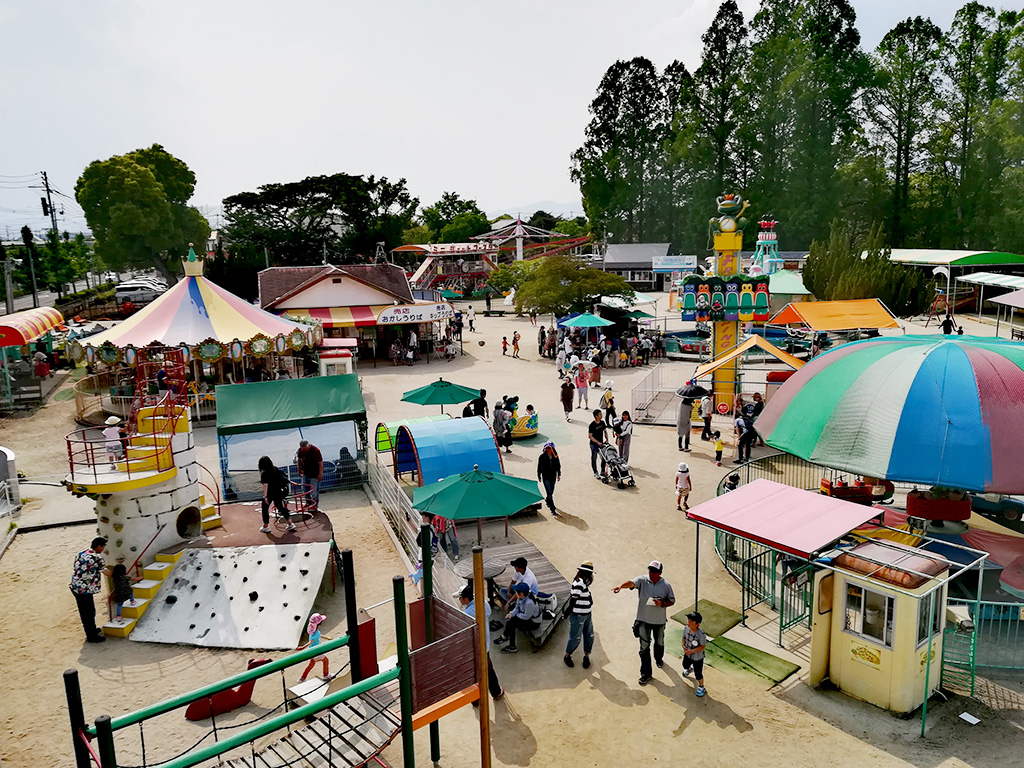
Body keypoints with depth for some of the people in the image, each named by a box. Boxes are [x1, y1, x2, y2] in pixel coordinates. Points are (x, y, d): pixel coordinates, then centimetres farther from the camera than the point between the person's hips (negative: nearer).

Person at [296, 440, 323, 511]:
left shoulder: (315, 450, -23)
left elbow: (320, 462, -19)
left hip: (315, 474, -6)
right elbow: (299, 459, 13)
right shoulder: (300, 450, -6)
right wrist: (299, 470, 14)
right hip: (306, 473, 6)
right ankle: (308, 503, 32)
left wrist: (320, 474, -19)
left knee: (314, 490, -4)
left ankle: (314, 505, 10)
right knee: (305, 489, 15)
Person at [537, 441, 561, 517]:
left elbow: (558, 465, 10)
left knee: (551, 491, 18)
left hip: (553, 477, 4)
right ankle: (552, 509, -8)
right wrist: (539, 477, 2)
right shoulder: (542, 457, -12)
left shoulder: (555, 456, -3)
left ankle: (547, 500, 49)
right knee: (549, 493, -11)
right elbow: (539, 467, -2)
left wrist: (559, 474, 13)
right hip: (545, 477, -4)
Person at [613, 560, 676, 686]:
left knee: (659, 642, 25)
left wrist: (662, 604, -19)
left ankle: (659, 659, 55)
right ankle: (646, 673, 10)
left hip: (659, 620, 2)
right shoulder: (642, 580, -12)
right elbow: (632, 583, -30)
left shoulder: (666, 585, -6)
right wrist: (621, 586, -51)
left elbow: (672, 600, 2)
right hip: (644, 620, -2)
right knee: (644, 647, -1)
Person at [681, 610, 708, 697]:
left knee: (698, 674, 8)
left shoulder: (701, 634, -35)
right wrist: (683, 645, -18)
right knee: (685, 665, 34)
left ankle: (701, 687, 36)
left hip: (698, 657, -6)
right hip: (687, 654, 6)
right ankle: (689, 669, 70)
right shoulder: (686, 629, -20)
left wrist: (692, 651, -28)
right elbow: (684, 637, 0)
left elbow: (703, 646, -25)